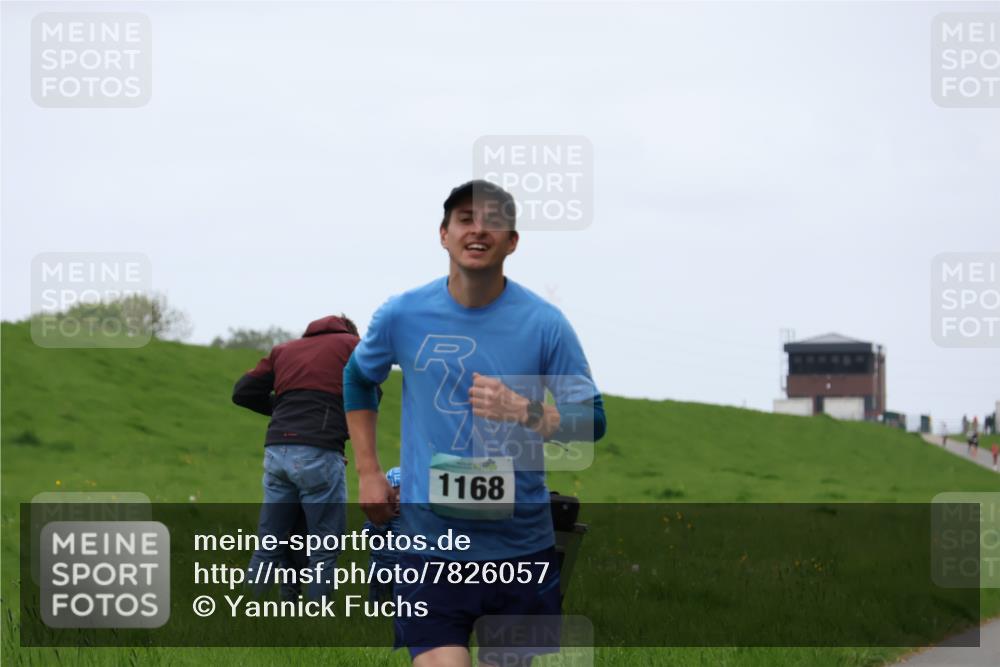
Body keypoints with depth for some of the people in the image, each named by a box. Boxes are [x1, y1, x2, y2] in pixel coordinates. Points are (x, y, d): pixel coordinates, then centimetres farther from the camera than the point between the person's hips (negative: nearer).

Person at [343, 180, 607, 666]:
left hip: (522, 547, 1)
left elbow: (591, 420, 0)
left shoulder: (543, 323, -2)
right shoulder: (402, 316, 1)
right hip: (430, 546, -1)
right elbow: (357, 379, 21)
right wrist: (368, 473, 15)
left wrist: (524, 411, -19)